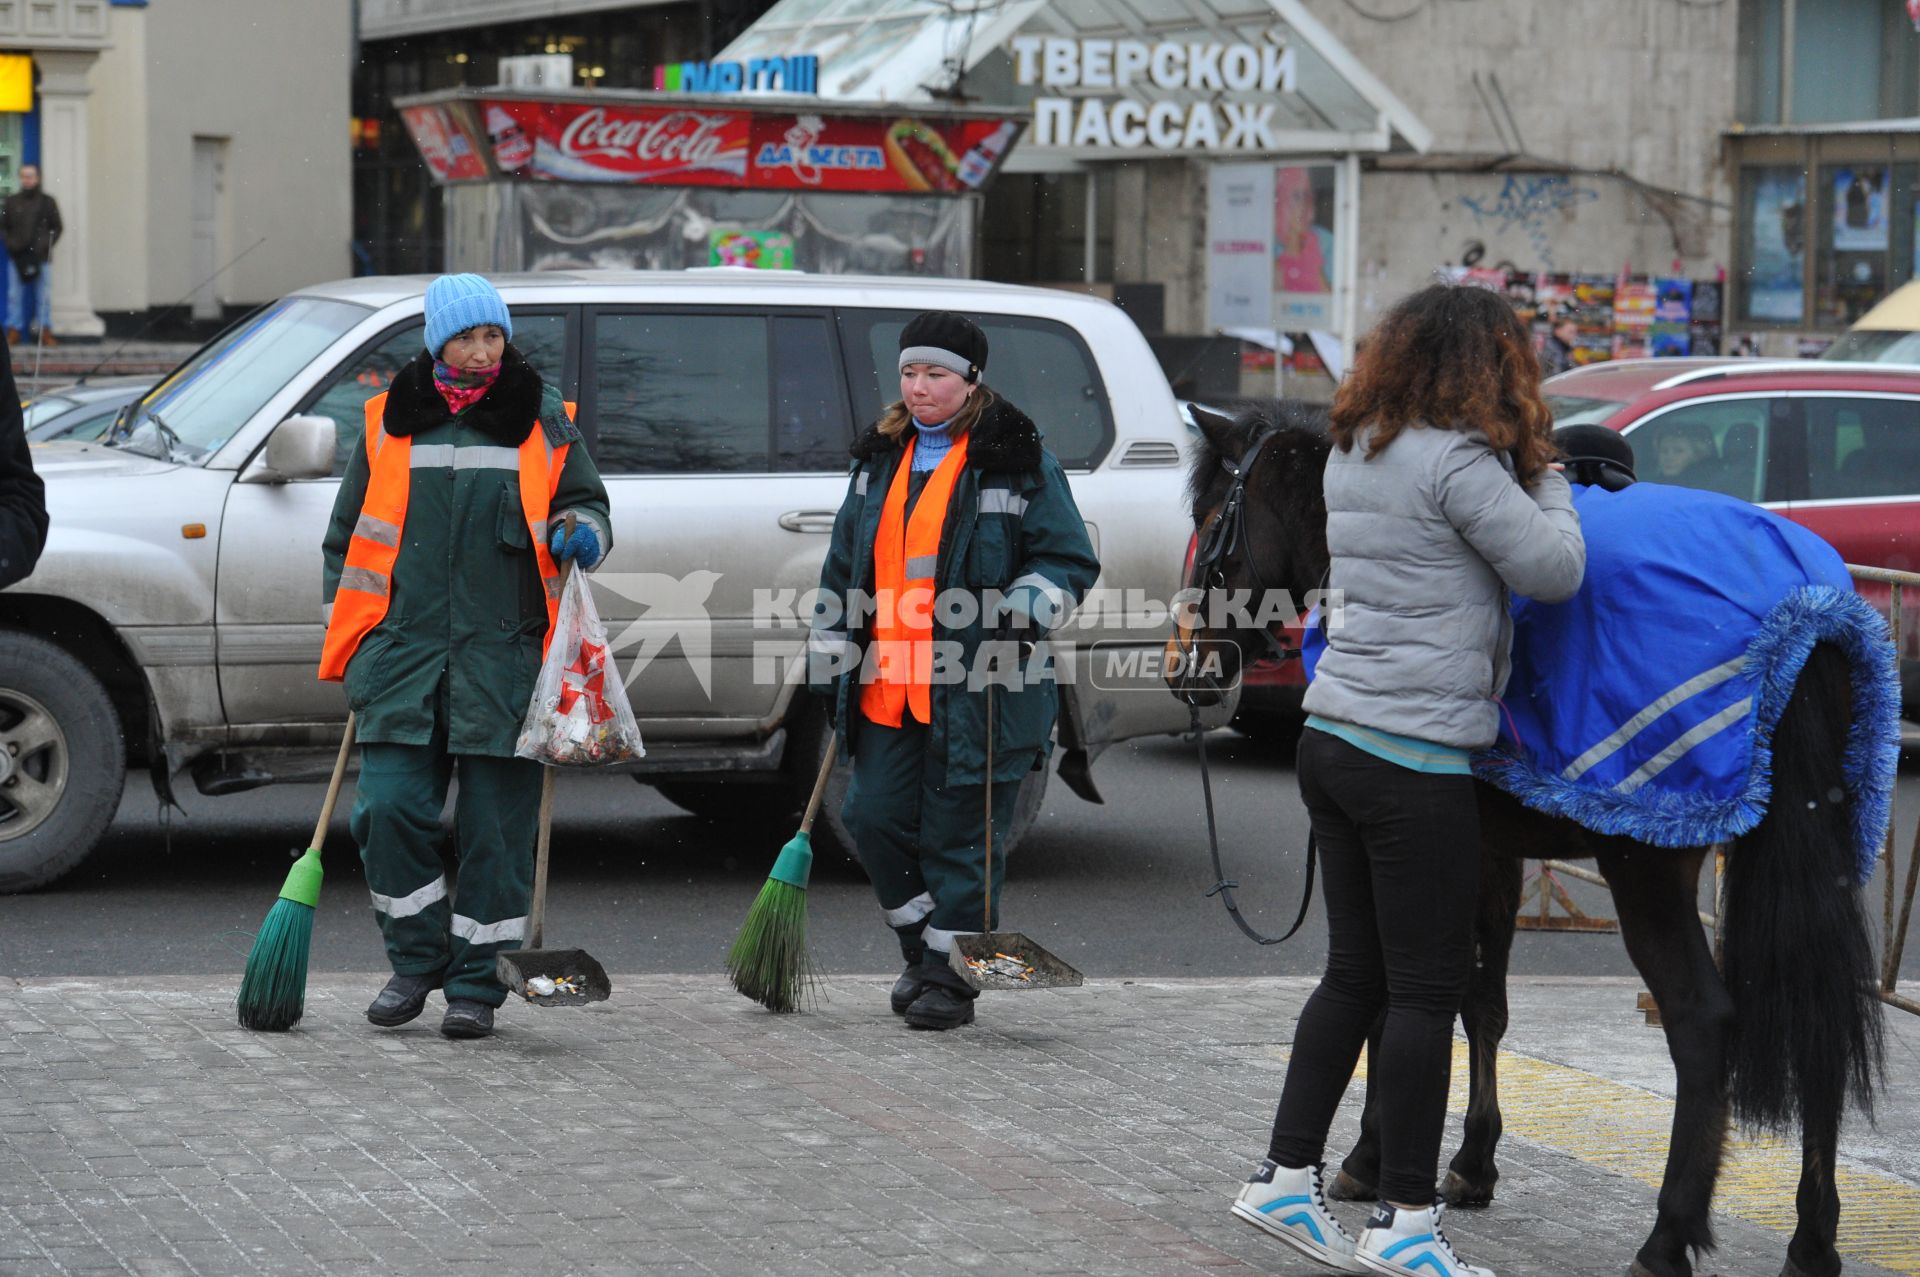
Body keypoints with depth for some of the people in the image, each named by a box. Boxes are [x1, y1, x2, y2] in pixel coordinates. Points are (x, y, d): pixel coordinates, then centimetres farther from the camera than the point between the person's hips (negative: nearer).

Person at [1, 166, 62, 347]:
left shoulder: (48, 202, 6)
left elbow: (57, 228, 7)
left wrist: (47, 245, -8)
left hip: (41, 257, -1)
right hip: (17, 257, 1)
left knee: (44, 296, 0)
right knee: (15, 295, 1)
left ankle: (46, 331, 5)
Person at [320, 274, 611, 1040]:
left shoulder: (541, 419, 8)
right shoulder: (389, 422, 11)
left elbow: (585, 503, 16)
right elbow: (348, 535, 17)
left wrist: (581, 532, -8)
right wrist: (346, 639, 11)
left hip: (504, 657, -1)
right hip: (403, 652, 1)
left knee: (496, 823, -1)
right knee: (391, 811, -7)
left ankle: (478, 985, 9)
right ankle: (417, 961, 13)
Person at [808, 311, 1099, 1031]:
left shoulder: (1018, 461, -3)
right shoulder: (881, 459, 14)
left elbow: (1068, 561, -1)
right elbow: (844, 568, 21)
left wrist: (1024, 611, -19)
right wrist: (828, 666, 19)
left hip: (977, 692, -6)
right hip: (888, 688, 6)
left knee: (960, 835, -2)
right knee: (874, 817, 4)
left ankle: (951, 979, 9)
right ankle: (922, 950, 24)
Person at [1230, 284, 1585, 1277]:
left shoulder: (1354, 453, 11)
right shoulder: (1459, 463, -15)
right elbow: (1553, 571, -14)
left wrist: (1524, 478, 15)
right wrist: (1548, 484, 3)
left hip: (1332, 739, 8)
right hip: (1416, 761, -8)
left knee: (1355, 974, 17)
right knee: (1425, 990, 0)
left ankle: (1285, 1179, 20)